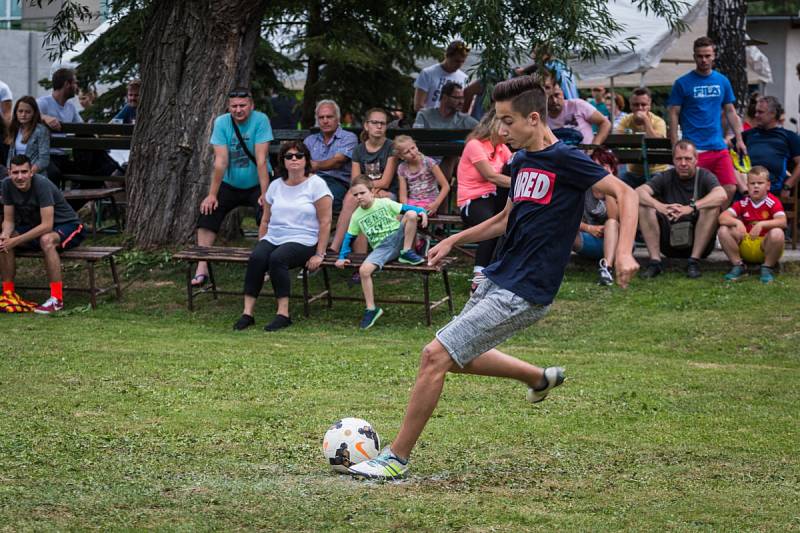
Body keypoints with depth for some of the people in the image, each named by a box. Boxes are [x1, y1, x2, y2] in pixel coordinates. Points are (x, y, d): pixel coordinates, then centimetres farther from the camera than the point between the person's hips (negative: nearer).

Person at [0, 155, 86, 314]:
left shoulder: (42, 184, -29)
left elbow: (47, 225, -33)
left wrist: (16, 240, -36)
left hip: (67, 225, -7)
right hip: (35, 226, 7)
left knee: (46, 240, -39)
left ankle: (56, 299, -35)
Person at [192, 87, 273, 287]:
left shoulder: (260, 120, -16)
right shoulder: (222, 123, -10)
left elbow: (261, 160, -22)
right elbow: (220, 161, -15)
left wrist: (265, 194, -26)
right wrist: (212, 195, -21)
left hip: (255, 184, -2)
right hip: (230, 185, 2)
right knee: (207, 212, -17)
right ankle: (201, 268, -17)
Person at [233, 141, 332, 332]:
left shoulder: (316, 184, 0)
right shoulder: (275, 186, 16)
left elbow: (325, 222, -4)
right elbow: (265, 220, 22)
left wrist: (319, 254, -10)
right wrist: (261, 245, 10)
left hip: (302, 241, -4)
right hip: (272, 238, 4)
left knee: (277, 258, -35)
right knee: (256, 258, -28)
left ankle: (283, 313, -31)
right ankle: (247, 312, -29)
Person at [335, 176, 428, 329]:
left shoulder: (385, 203, 4)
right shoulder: (357, 216, 12)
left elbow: (406, 208, -1)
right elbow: (349, 237, 19)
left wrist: (422, 212, -20)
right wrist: (342, 257, 11)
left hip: (398, 239, -1)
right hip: (381, 248, 1)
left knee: (411, 215, -25)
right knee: (364, 270, -27)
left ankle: (407, 253, -13)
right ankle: (371, 309, -18)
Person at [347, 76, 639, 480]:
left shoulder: (564, 159, -14)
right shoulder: (522, 161, 11)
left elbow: (625, 193, -13)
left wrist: (624, 251, -26)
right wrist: (455, 240, 21)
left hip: (522, 293, -9)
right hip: (496, 279, 9)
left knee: (435, 356, -12)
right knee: (459, 358, 23)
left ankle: (397, 458, -2)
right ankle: (540, 378, 41)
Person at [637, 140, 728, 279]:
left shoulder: (704, 176, -2)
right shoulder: (665, 178, 4)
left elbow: (722, 195, -25)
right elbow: (639, 192, -15)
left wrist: (691, 207, -39)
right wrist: (660, 207, -35)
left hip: (698, 242, -2)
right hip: (670, 242, 2)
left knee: (712, 207, -26)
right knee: (644, 206, -15)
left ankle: (694, 261, -21)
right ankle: (655, 261, -19)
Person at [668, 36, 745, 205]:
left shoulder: (722, 81, 11)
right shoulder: (682, 83, -1)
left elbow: (730, 112, 17)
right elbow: (674, 115, -1)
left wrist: (739, 139, 8)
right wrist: (675, 147, -7)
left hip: (719, 147, 4)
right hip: (694, 149, -4)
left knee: (730, 189, -3)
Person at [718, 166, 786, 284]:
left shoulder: (773, 202, -7)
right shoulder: (743, 203, 1)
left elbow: (782, 222, -23)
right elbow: (722, 217, -10)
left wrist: (761, 224, -37)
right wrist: (737, 222, -31)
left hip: (765, 247, -3)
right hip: (745, 245, 3)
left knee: (777, 233, -34)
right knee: (724, 230, -17)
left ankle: (768, 268, -12)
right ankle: (738, 266, -5)